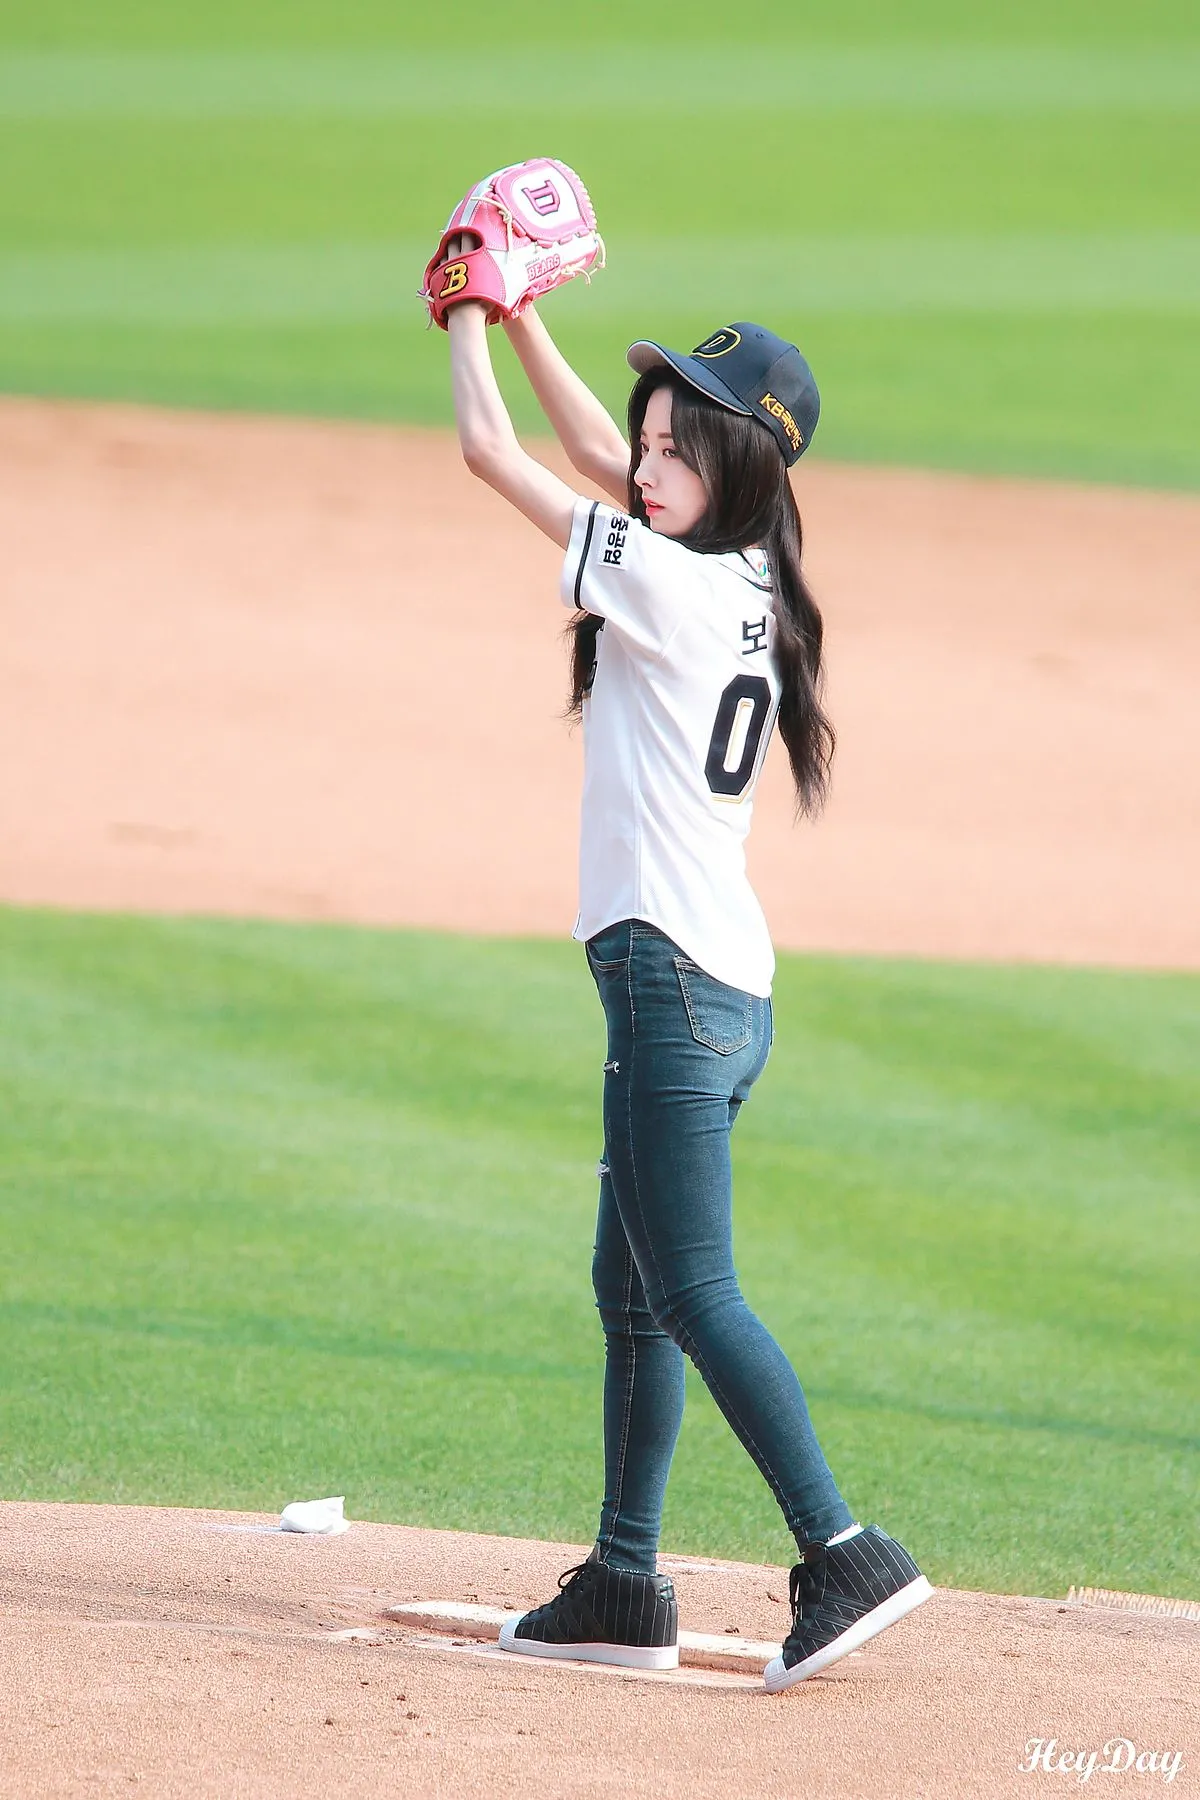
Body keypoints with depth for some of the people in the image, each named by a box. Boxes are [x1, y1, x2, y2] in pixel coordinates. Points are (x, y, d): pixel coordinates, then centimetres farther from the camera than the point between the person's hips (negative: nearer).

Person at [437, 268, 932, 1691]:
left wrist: (469, 326, 7)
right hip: (723, 984, 10)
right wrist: (521, 319, 23)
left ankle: (844, 1555, -14)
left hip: (672, 973, -10)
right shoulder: (745, 584, 9)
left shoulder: (666, 582, -16)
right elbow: (598, 451, 25)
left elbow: (490, 452, -9)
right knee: (630, 1288, 14)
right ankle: (624, 1586, 18)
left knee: (692, 1291, -10)